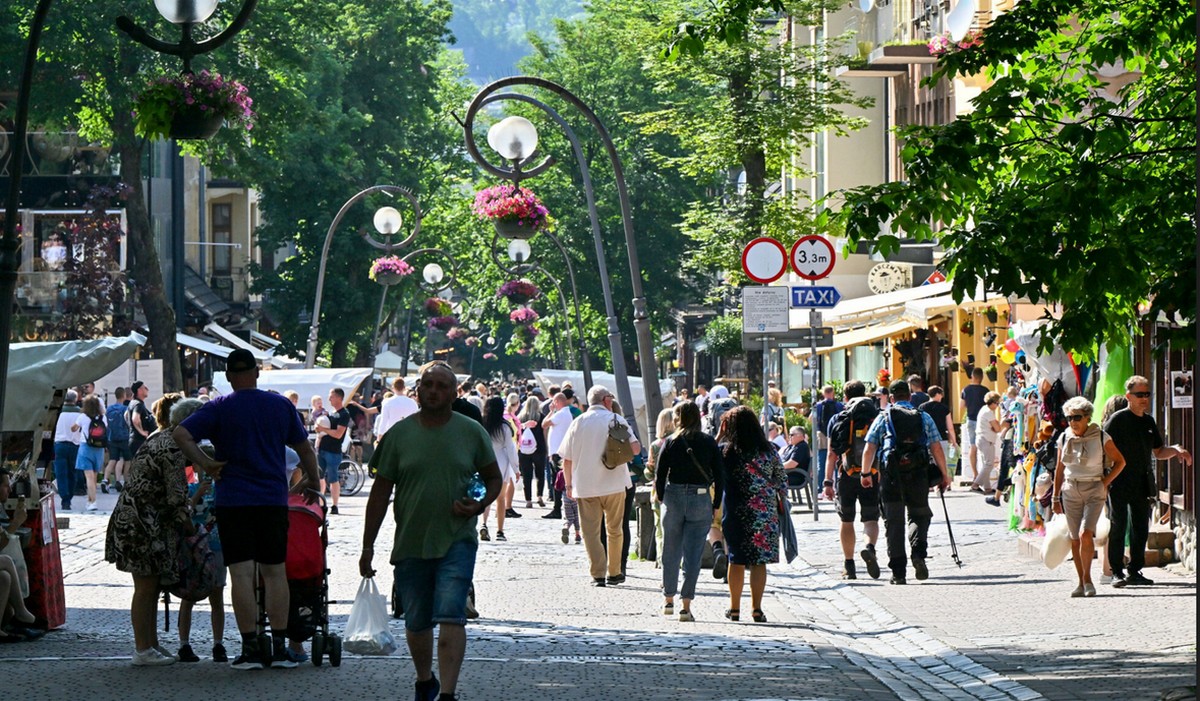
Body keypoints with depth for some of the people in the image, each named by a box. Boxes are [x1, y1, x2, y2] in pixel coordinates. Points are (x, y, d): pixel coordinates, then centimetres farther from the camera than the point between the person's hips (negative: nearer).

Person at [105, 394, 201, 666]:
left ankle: (150, 644, 21)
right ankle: (143, 650, 0)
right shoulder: (173, 449, -18)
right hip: (142, 521, -10)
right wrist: (190, 529, -6)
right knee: (146, 586, -4)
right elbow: (176, 498, -17)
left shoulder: (159, 438, 13)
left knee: (151, 585, 15)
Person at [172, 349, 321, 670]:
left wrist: (205, 464, -5)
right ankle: (279, 648, 7)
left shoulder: (220, 408, -3)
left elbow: (180, 434, -14)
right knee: (275, 572, 9)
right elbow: (304, 448, 15)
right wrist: (311, 480, 30)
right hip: (274, 499, 2)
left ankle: (250, 648, -4)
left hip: (233, 502, -2)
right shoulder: (281, 405, 6)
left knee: (242, 574, -2)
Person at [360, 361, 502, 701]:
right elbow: (380, 492, 6)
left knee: (450, 617, -15)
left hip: (456, 542, -2)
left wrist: (480, 505, -9)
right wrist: (368, 546, 4)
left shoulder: (471, 432, 3)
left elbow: (494, 478, 13)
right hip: (410, 544, 2)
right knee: (417, 622, 13)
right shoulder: (399, 434, 3)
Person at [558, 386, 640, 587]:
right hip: (613, 483, 0)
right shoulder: (616, 420, -2)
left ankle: (598, 573, -4)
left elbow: (566, 459, 1)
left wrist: (569, 484, 13)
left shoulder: (578, 423, 1)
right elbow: (635, 448, -7)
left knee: (590, 531, 3)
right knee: (614, 529, 14)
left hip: (585, 485, 0)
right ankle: (614, 572, 17)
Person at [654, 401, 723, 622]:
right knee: (693, 554, 0)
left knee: (671, 551, 15)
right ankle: (685, 605, -5)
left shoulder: (671, 442, -2)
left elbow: (660, 474, -2)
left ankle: (668, 600, 25)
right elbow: (719, 476, -1)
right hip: (701, 500, 0)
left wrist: (660, 498, 12)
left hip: (674, 497, 0)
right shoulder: (709, 443, 0)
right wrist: (716, 505, 6)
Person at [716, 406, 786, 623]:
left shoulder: (725, 451, -8)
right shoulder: (769, 451, 0)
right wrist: (780, 507, 17)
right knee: (759, 560, 5)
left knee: (736, 560, 8)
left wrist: (719, 436, 6)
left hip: (735, 512, -1)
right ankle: (756, 608, 4)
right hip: (765, 513, 1)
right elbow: (782, 482, 5)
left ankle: (735, 608, 14)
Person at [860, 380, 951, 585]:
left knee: (894, 522, 4)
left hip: (891, 475, 0)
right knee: (920, 516, 16)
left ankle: (898, 572, -1)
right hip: (918, 475, 0)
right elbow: (936, 448, 3)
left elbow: (869, 449, 4)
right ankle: (918, 553, -11)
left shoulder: (883, 418, 10)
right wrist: (944, 474, 11)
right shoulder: (924, 418, 11)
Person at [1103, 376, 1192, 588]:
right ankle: (1117, 572, 1)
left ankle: (1135, 571, 15)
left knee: (1141, 528, 8)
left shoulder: (1149, 422, 13)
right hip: (1120, 483, -6)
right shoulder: (1118, 419, -6)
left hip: (1142, 483, 6)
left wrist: (1176, 450, 3)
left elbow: (1158, 453, 22)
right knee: (1118, 528, -3)